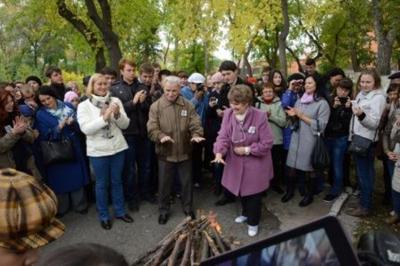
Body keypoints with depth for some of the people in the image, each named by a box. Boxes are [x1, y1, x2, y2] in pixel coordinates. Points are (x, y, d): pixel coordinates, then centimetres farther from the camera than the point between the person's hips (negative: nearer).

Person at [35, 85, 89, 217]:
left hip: (74, 149, 2)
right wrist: (59, 127, -25)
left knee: (76, 176, 10)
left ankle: (80, 205, 26)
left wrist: (73, 123, -20)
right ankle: (61, 208, 27)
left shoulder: (68, 106, 1)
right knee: (60, 180, 9)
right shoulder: (40, 115, -5)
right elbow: (44, 136, -12)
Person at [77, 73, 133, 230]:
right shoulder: (84, 106, -6)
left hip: (118, 148, 3)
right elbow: (86, 129, -17)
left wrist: (118, 114, -20)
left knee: (117, 181, 16)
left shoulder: (115, 101, 1)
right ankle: (104, 216, 27)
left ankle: (120, 211, 32)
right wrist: (105, 116, -25)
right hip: (98, 151, -2)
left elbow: (125, 125, 0)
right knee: (102, 184, 10)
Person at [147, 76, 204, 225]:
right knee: (164, 184, 12)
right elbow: (152, 129, -12)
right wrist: (161, 136, -32)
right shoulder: (156, 106, -6)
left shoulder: (188, 106, 0)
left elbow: (195, 124, -5)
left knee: (187, 182, 16)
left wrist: (196, 135, -27)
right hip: (165, 153, -1)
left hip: (184, 152, 2)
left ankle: (188, 208, 37)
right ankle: (164, 210, 32)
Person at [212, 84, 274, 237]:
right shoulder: (228, 114, -10)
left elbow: (267, 143, -17)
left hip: (255, 163, -4)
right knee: (241, 190, 22)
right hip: (236, 162, 5)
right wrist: (219, 152, -29)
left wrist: (247, 150, -18)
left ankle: (253, 222, 32)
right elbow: (223, 136, -11)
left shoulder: (259, 116, -22)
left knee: (253, 194, 8)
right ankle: (246, 213, 49)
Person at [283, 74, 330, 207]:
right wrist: (293, 115, -3)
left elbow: (320, 125, -13)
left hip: (310, 140, -5)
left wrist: (302, 116, -14)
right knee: (291, 165, 7)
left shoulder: (322, 103, -6)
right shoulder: (299, 101, 11)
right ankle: (290, 191, 26)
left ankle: (309, 195, 25)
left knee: (309, 168, 7)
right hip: (296, 138, 5)